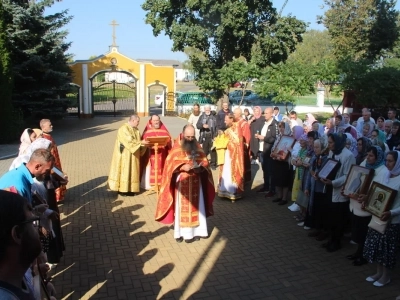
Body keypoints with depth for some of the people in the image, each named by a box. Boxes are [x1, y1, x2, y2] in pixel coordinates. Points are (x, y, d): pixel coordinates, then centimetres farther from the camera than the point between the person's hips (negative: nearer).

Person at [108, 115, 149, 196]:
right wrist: (141, 142, -22)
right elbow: (129, 140, -23)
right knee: (124, 171, -3)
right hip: (125, 155, -8)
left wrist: (144, 144, -8)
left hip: (133, 155, 8)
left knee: (132, 171, 7)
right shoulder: (124, 129, -14)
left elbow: (137, 141, 12)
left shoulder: (136, 130, 13)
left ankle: (130, 189, 13)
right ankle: (122, 189, 4)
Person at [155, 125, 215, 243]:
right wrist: (182, 167, -26)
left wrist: (200, 167, -13)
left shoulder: (197, 146, 7)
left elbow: (204, 161, 8)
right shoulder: (176, 147, -6)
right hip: (182, 182, -4)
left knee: (196, 206, 9)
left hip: (196, 181, 4)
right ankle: (180, 232, 9)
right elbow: (170, 164, -11)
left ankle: (195, 231, 19)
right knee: (182, 208, 0)